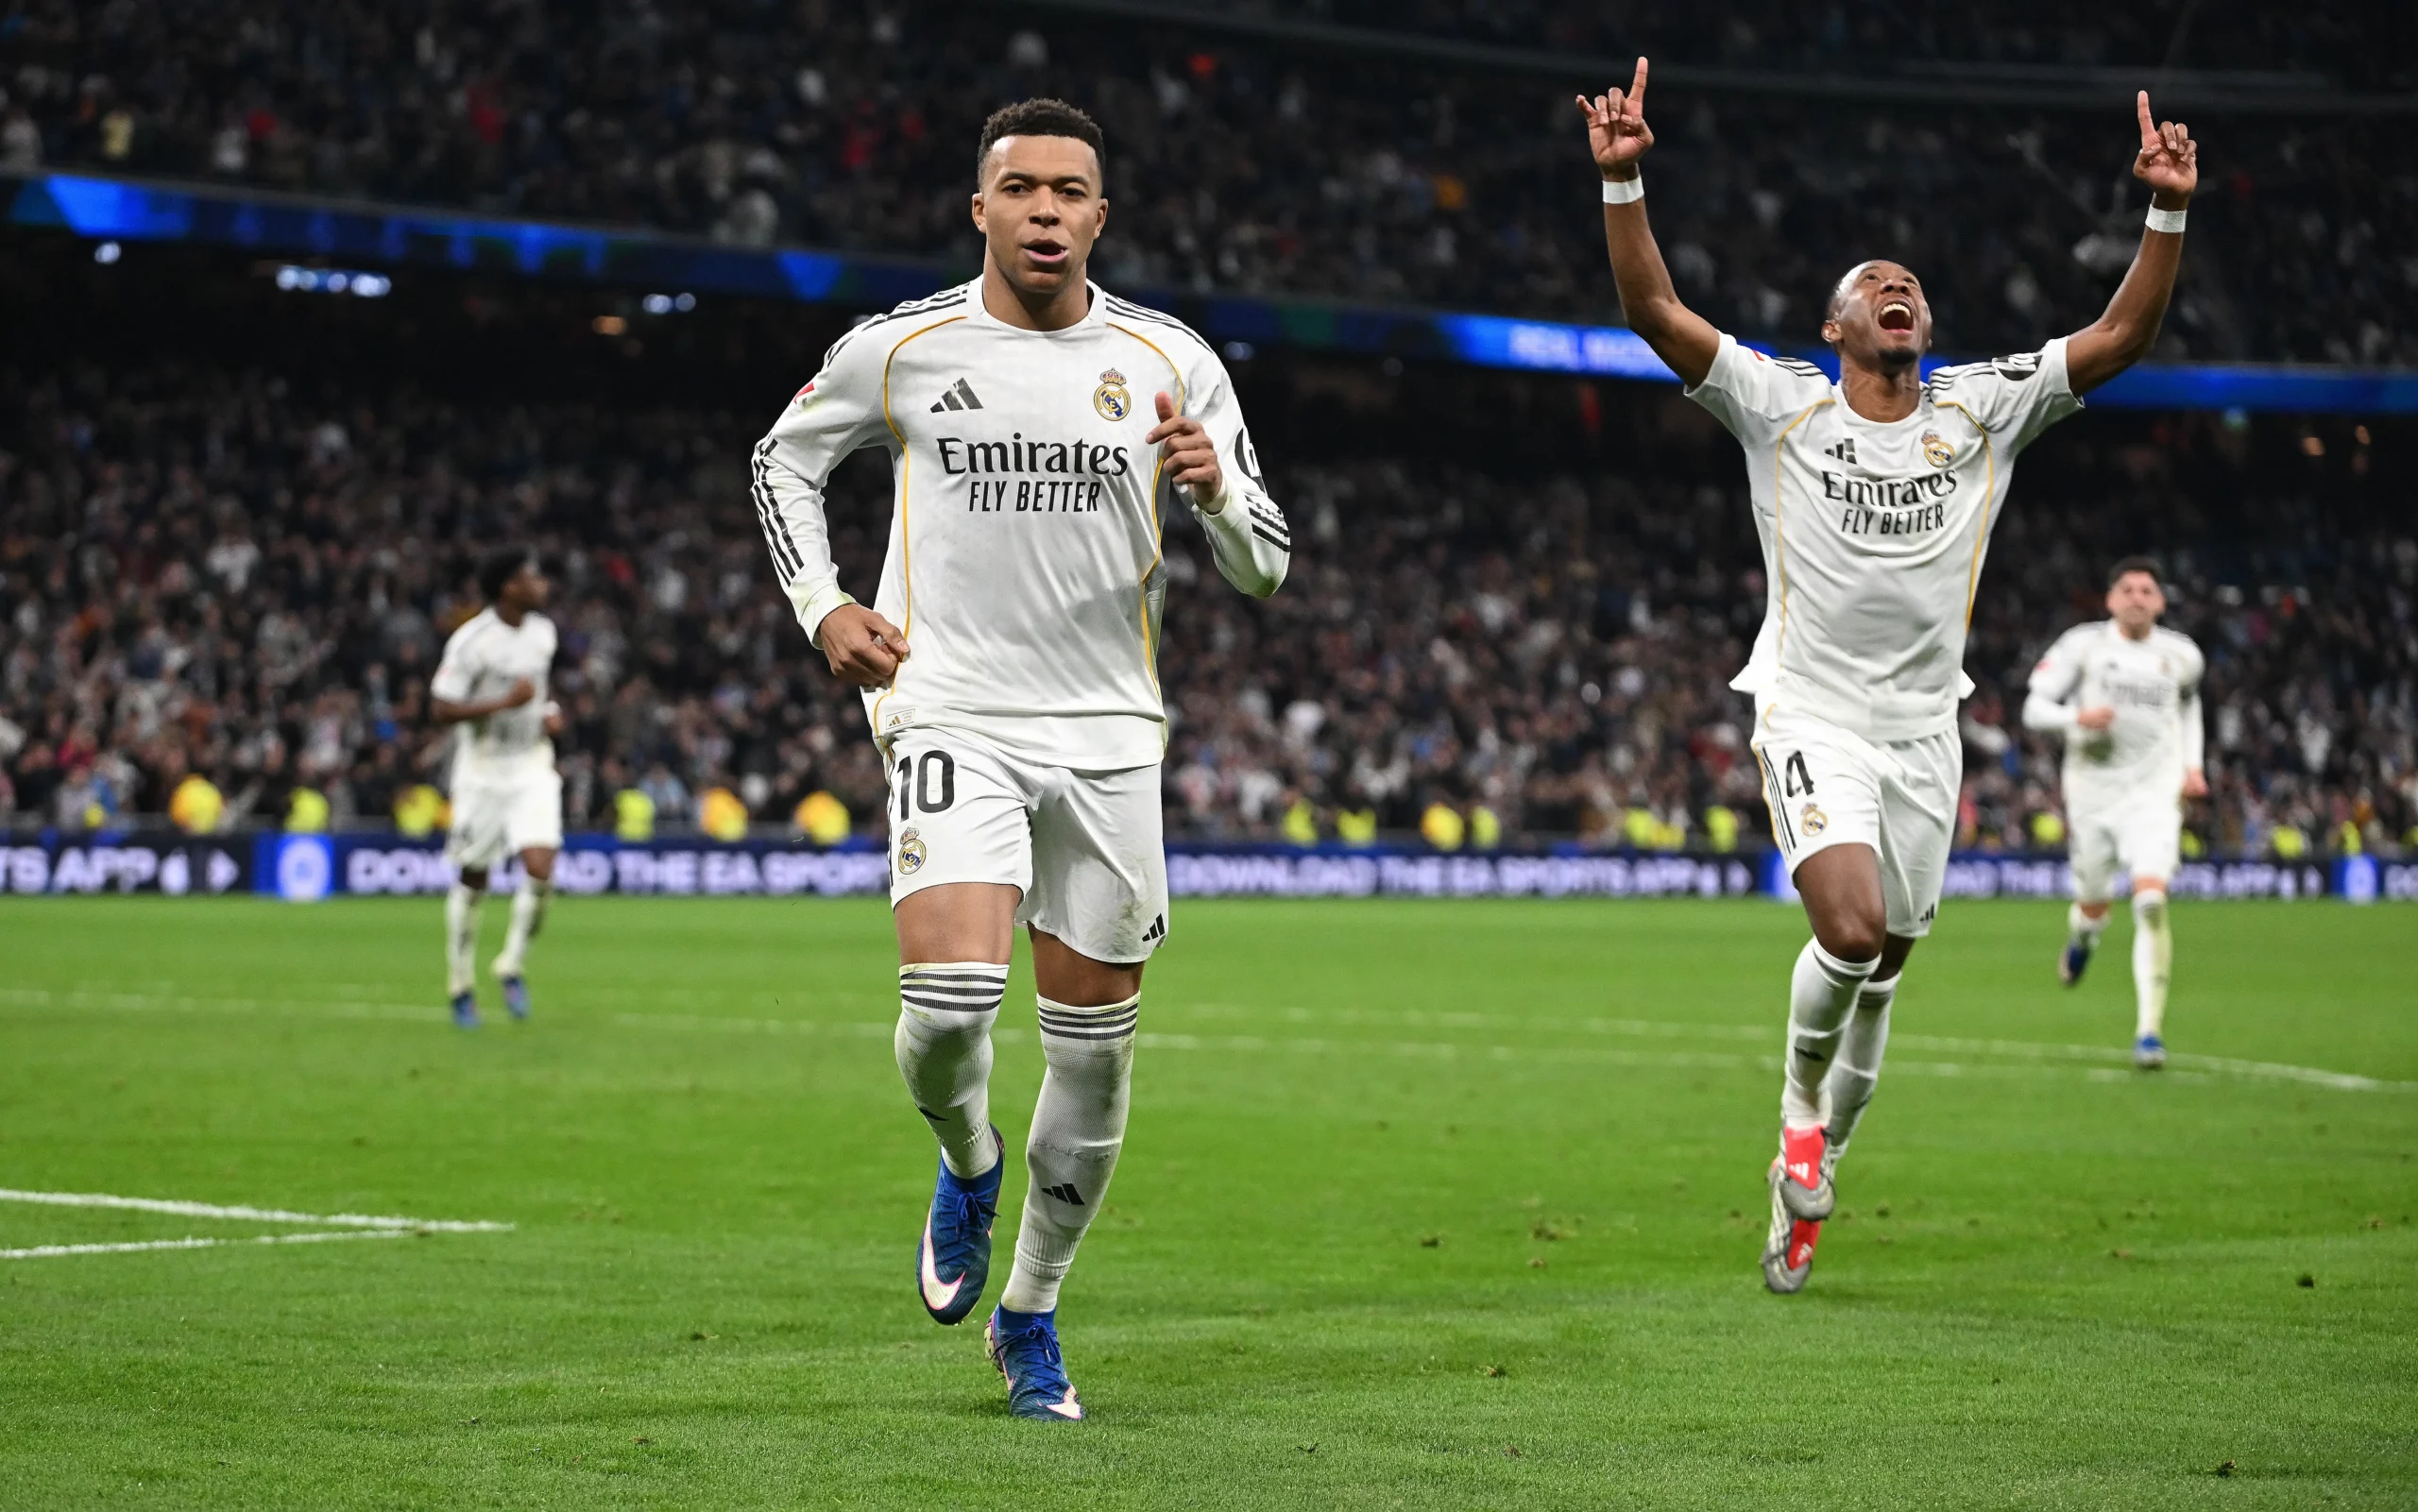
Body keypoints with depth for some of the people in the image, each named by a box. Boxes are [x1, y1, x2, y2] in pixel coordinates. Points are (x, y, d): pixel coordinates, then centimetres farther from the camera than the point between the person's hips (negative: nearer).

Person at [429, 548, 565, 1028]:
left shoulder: (543, 632, 5)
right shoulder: (472, 641, -16)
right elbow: (440, 709, -19)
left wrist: (550, 714, 5)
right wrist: (506, 703, -25)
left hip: (533, 767, 4)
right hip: (482, 772, -4)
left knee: (540, 870, -15)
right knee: (472, 880, 6)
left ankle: (513, 967, 4)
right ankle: (461, 985, 23)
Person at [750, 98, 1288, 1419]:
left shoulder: (1170, 365, 3)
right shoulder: (899, 349, 1)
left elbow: (1265, 567, 6)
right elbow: (784, 461, 19)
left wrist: (1215, 492, -16)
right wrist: (822, 608, 4)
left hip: (1108, 734, 2)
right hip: (951, 712, -2)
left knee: (1095, 1051, 4)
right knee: (950, 998, -22)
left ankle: (1029, 1315, 24)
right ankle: (967, 1166, 13)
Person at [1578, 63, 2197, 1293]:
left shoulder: (1982, 409, 6)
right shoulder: (1781, 405, -1)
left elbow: (2118, 338, 0)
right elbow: (1654, 310, -9)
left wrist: (2167, 214, -12)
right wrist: (1623, 182, -22)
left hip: (1923, 729, 4)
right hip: (1811, 714, -4)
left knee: (1879, 971, 8)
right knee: (1852, 930, -25)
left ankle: (1804, 1186, 26)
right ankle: (1800, 1107, 4)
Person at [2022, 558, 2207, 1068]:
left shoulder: (2182, 655, 3)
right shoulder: (2083, 645, -5)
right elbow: (2034, 708, -5)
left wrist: (2192, 764, 13)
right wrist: (2077, 718, -25)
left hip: (2154, 795, 0)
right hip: (2092, 792, 0)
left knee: (2151, 901, -20)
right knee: (2094, 905, 12)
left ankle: (2149, 1030, -19)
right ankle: (2081, 936, 54)